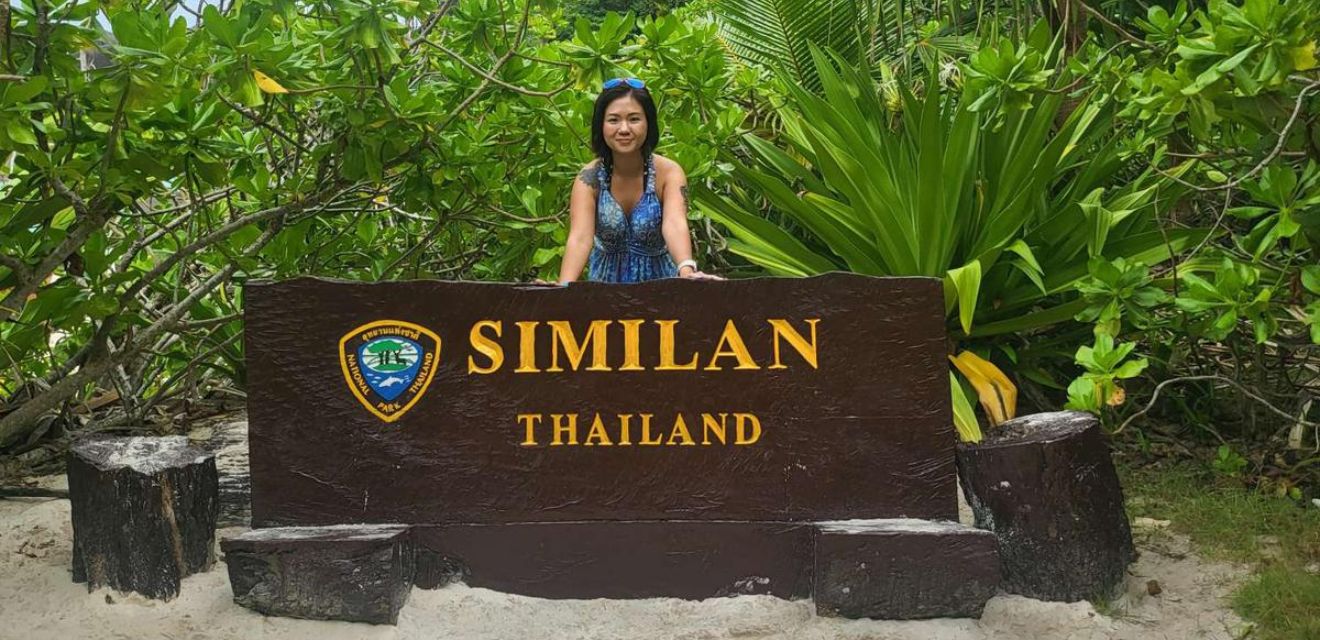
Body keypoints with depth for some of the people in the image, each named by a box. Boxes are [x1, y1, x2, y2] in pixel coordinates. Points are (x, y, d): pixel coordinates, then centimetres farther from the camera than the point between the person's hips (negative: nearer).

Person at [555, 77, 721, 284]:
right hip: (606, 281, 0)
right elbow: (579, 237, -27)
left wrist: (687, 271, -52)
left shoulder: (668, 173, -14)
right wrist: (564, 288, -46)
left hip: (658, 280, 0)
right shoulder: (590, 178, -13)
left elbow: (674, 224, -32)